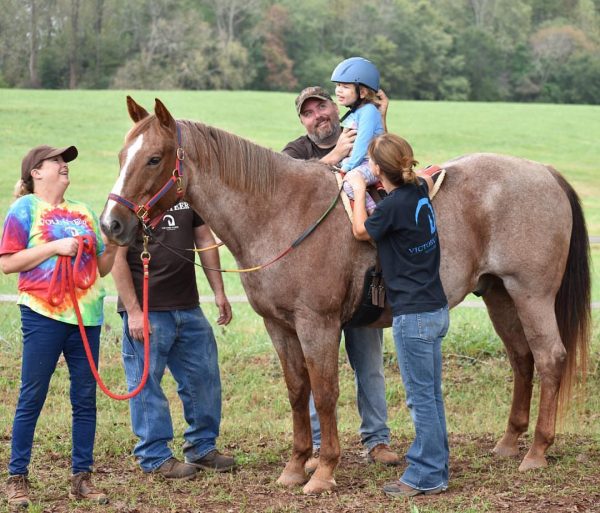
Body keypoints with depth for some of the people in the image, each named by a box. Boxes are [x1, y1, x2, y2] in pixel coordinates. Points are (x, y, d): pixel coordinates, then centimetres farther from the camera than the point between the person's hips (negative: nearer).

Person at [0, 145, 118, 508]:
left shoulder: (84, 213, 16)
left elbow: (102, 268, 20)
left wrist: (113, 246, 0)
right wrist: (55, 247, -15)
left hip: (87, 315, 5)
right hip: (44, 315, -5)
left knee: (86, 398, 6)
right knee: (32, 398, -1)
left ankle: (82, 477, 12)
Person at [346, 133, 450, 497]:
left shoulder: (394, 205, -18)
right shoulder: (419, 189, 4)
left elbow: (361, 231, -1)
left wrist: (359, 191, 9)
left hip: (413, 315, -9)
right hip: (436, 308, 9)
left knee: (421, 397, 0)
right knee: (431, 395, 15)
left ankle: (427, 476, 7)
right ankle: (435, 468, 24)